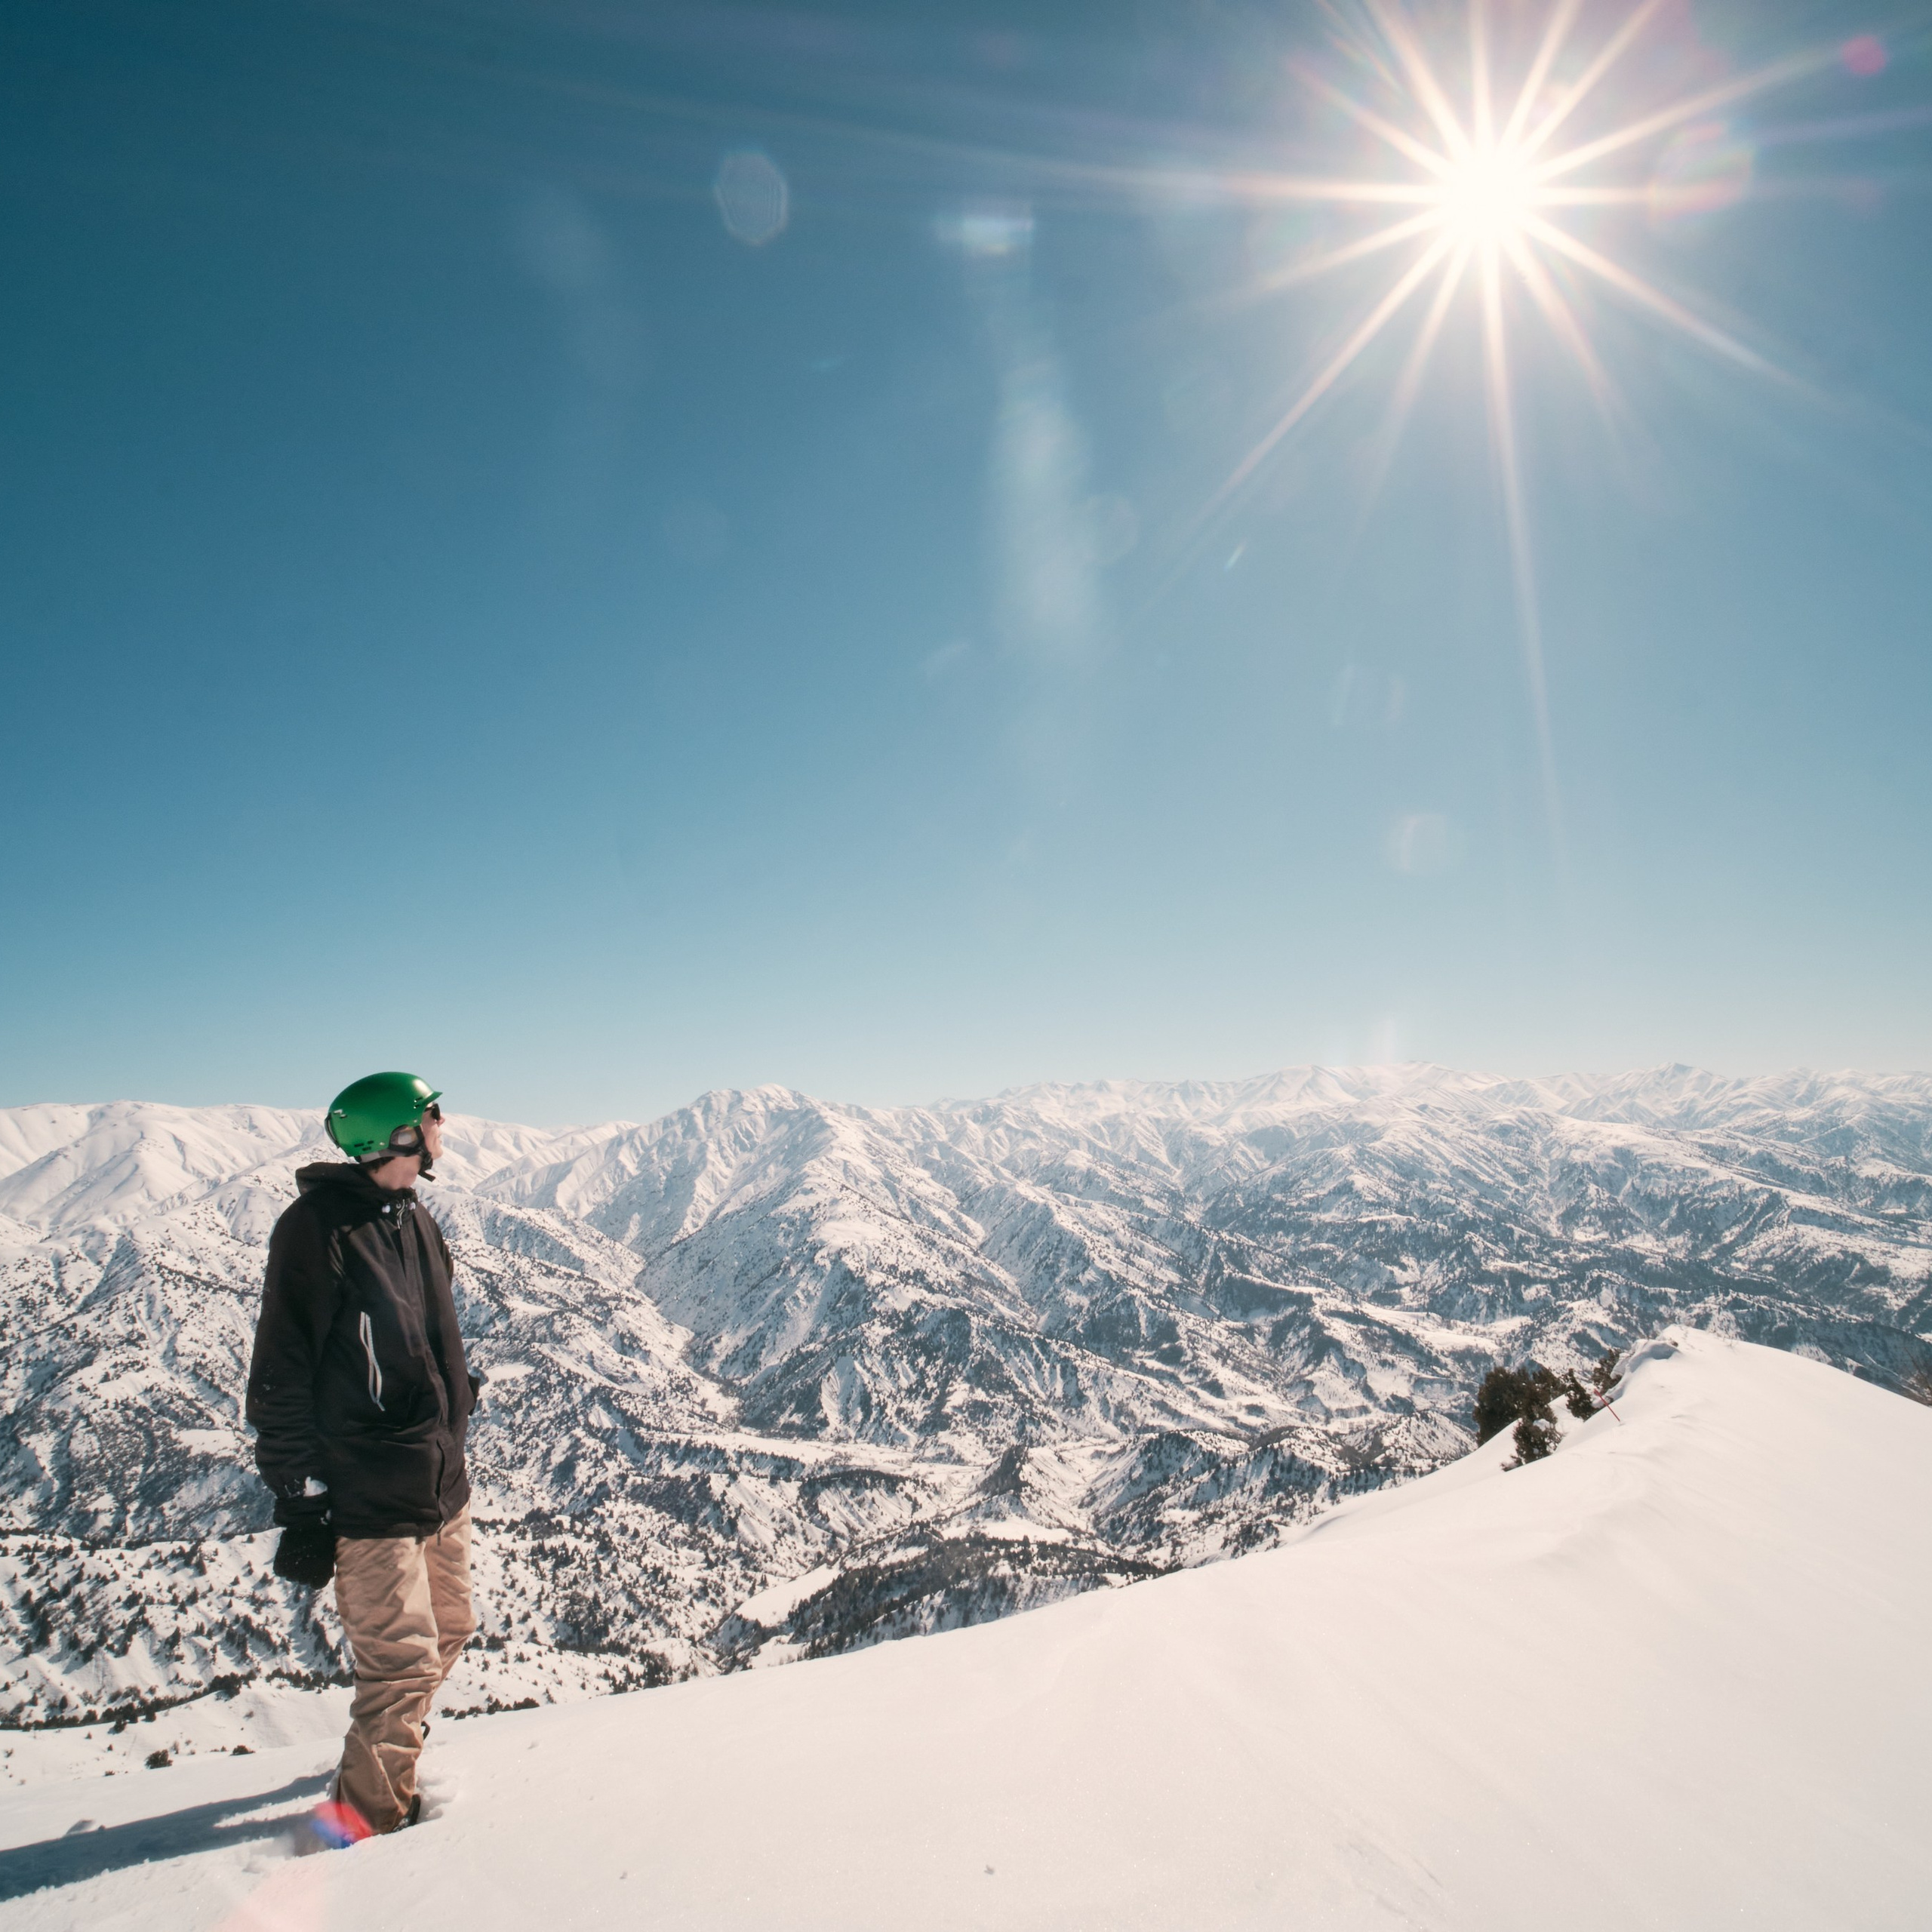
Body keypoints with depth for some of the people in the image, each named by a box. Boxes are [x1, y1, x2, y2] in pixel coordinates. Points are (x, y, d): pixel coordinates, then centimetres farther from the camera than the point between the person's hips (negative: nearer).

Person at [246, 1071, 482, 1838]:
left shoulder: (416, 1221, 9)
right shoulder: (318, 1228, -16)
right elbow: (280, 1379, -14)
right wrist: (299, 1500, -13)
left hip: (440, 1485, 8)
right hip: (367, 1496, -8)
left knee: (448, 1632, 18)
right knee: (405, 1660, -3)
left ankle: (387, 1759, 41)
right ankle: (367, 1816, 16)